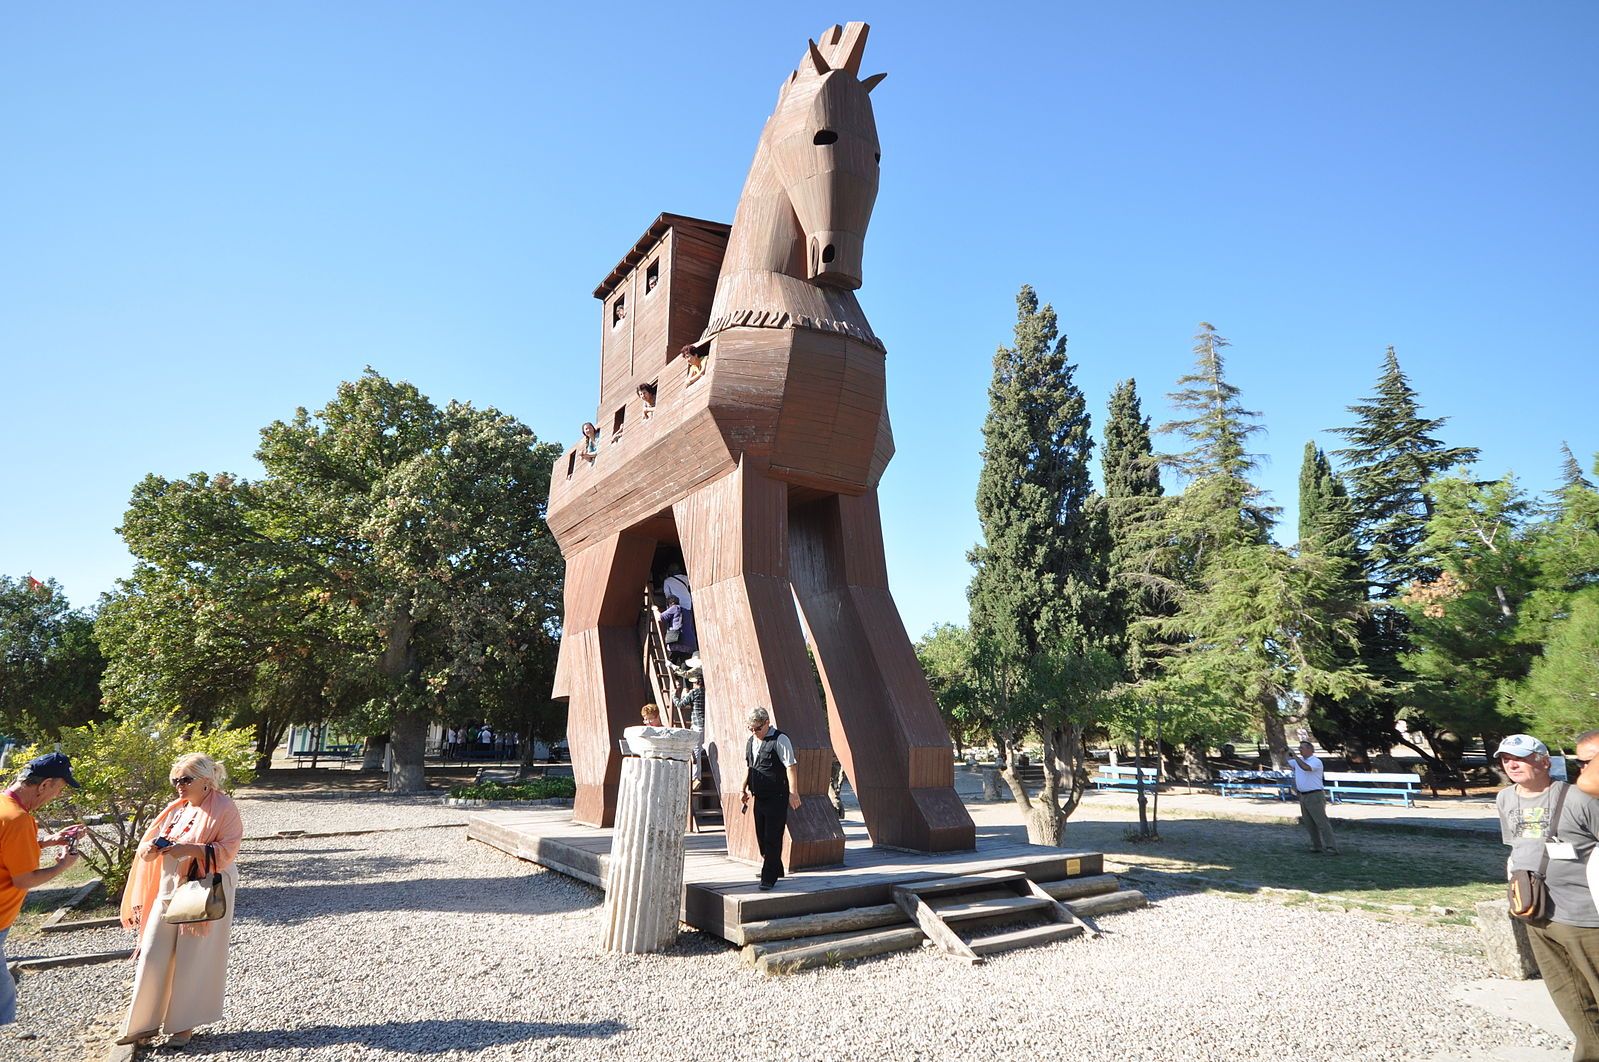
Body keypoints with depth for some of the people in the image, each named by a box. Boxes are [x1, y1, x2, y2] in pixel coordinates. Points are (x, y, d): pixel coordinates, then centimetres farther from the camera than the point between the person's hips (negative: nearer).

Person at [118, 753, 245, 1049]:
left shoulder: (224, 808, -12)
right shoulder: (176, 808, 8)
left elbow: (227, 851, -16)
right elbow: (148, 846, 10)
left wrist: (190, 849, -27)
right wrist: (152, 848, -13)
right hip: (168, 891, 6)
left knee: (193, 962, 3)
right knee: (152, 957, 6)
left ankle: (184, 1024, 20)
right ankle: (144, 1022, 21)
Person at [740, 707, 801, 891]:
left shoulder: (780, 740, -12)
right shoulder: (751, 741, 11)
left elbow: (791, 766, -16)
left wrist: (793, 792, -19)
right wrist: (744, 790, 18)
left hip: (777, 798, -8)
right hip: (759, 797, 8)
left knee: (772, 838, -4)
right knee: (761, 836, 15)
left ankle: (768, 878, 4)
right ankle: (775, 869, 32)